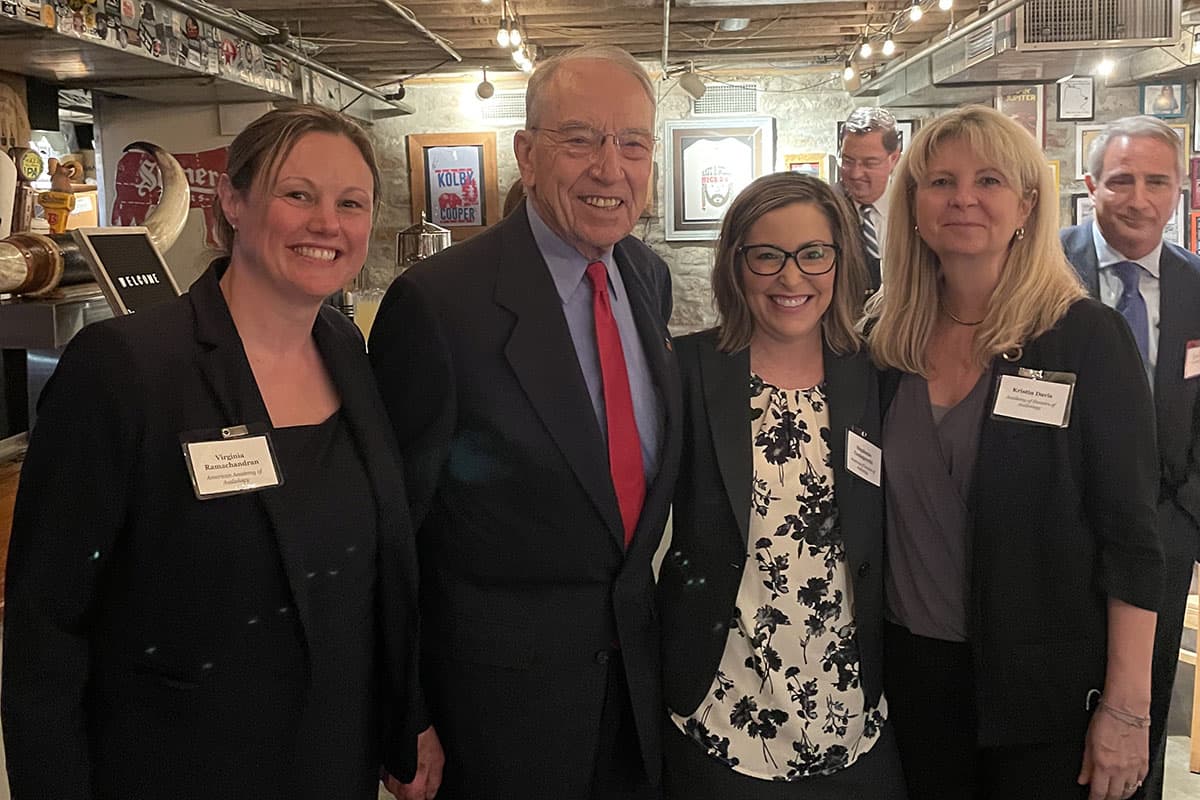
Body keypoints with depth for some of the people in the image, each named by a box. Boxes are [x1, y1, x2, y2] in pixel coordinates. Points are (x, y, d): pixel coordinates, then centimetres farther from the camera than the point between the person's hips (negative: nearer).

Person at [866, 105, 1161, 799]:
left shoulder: (1089, 338, -10)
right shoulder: (886, 337, 0)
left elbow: (1130, 539, -10)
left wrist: (1127, 706, -12)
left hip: (1048, 686, -3)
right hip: (915, 666, 3)